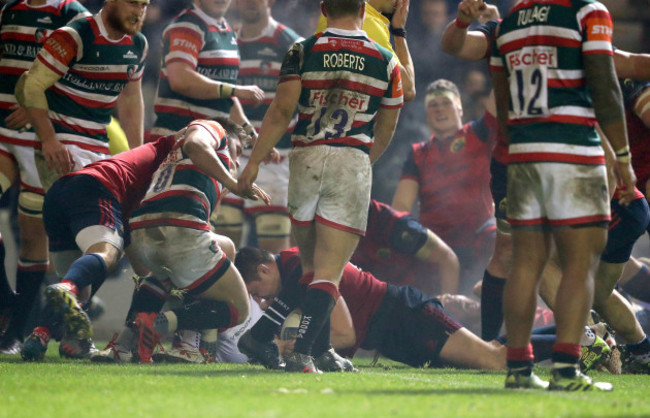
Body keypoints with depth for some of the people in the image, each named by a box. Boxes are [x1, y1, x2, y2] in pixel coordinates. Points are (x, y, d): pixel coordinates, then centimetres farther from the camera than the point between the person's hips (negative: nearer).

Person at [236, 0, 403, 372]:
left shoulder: (303, 52, 3)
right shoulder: (386, 62, 7)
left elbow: (282, 111, -6)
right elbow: (386, 129, 15)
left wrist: (255, 160, -3)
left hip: (306, 158, 1)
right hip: (353, 163, -1)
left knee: (310, 265, 16)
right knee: (329, 272, -3)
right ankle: (302, 351, -15)